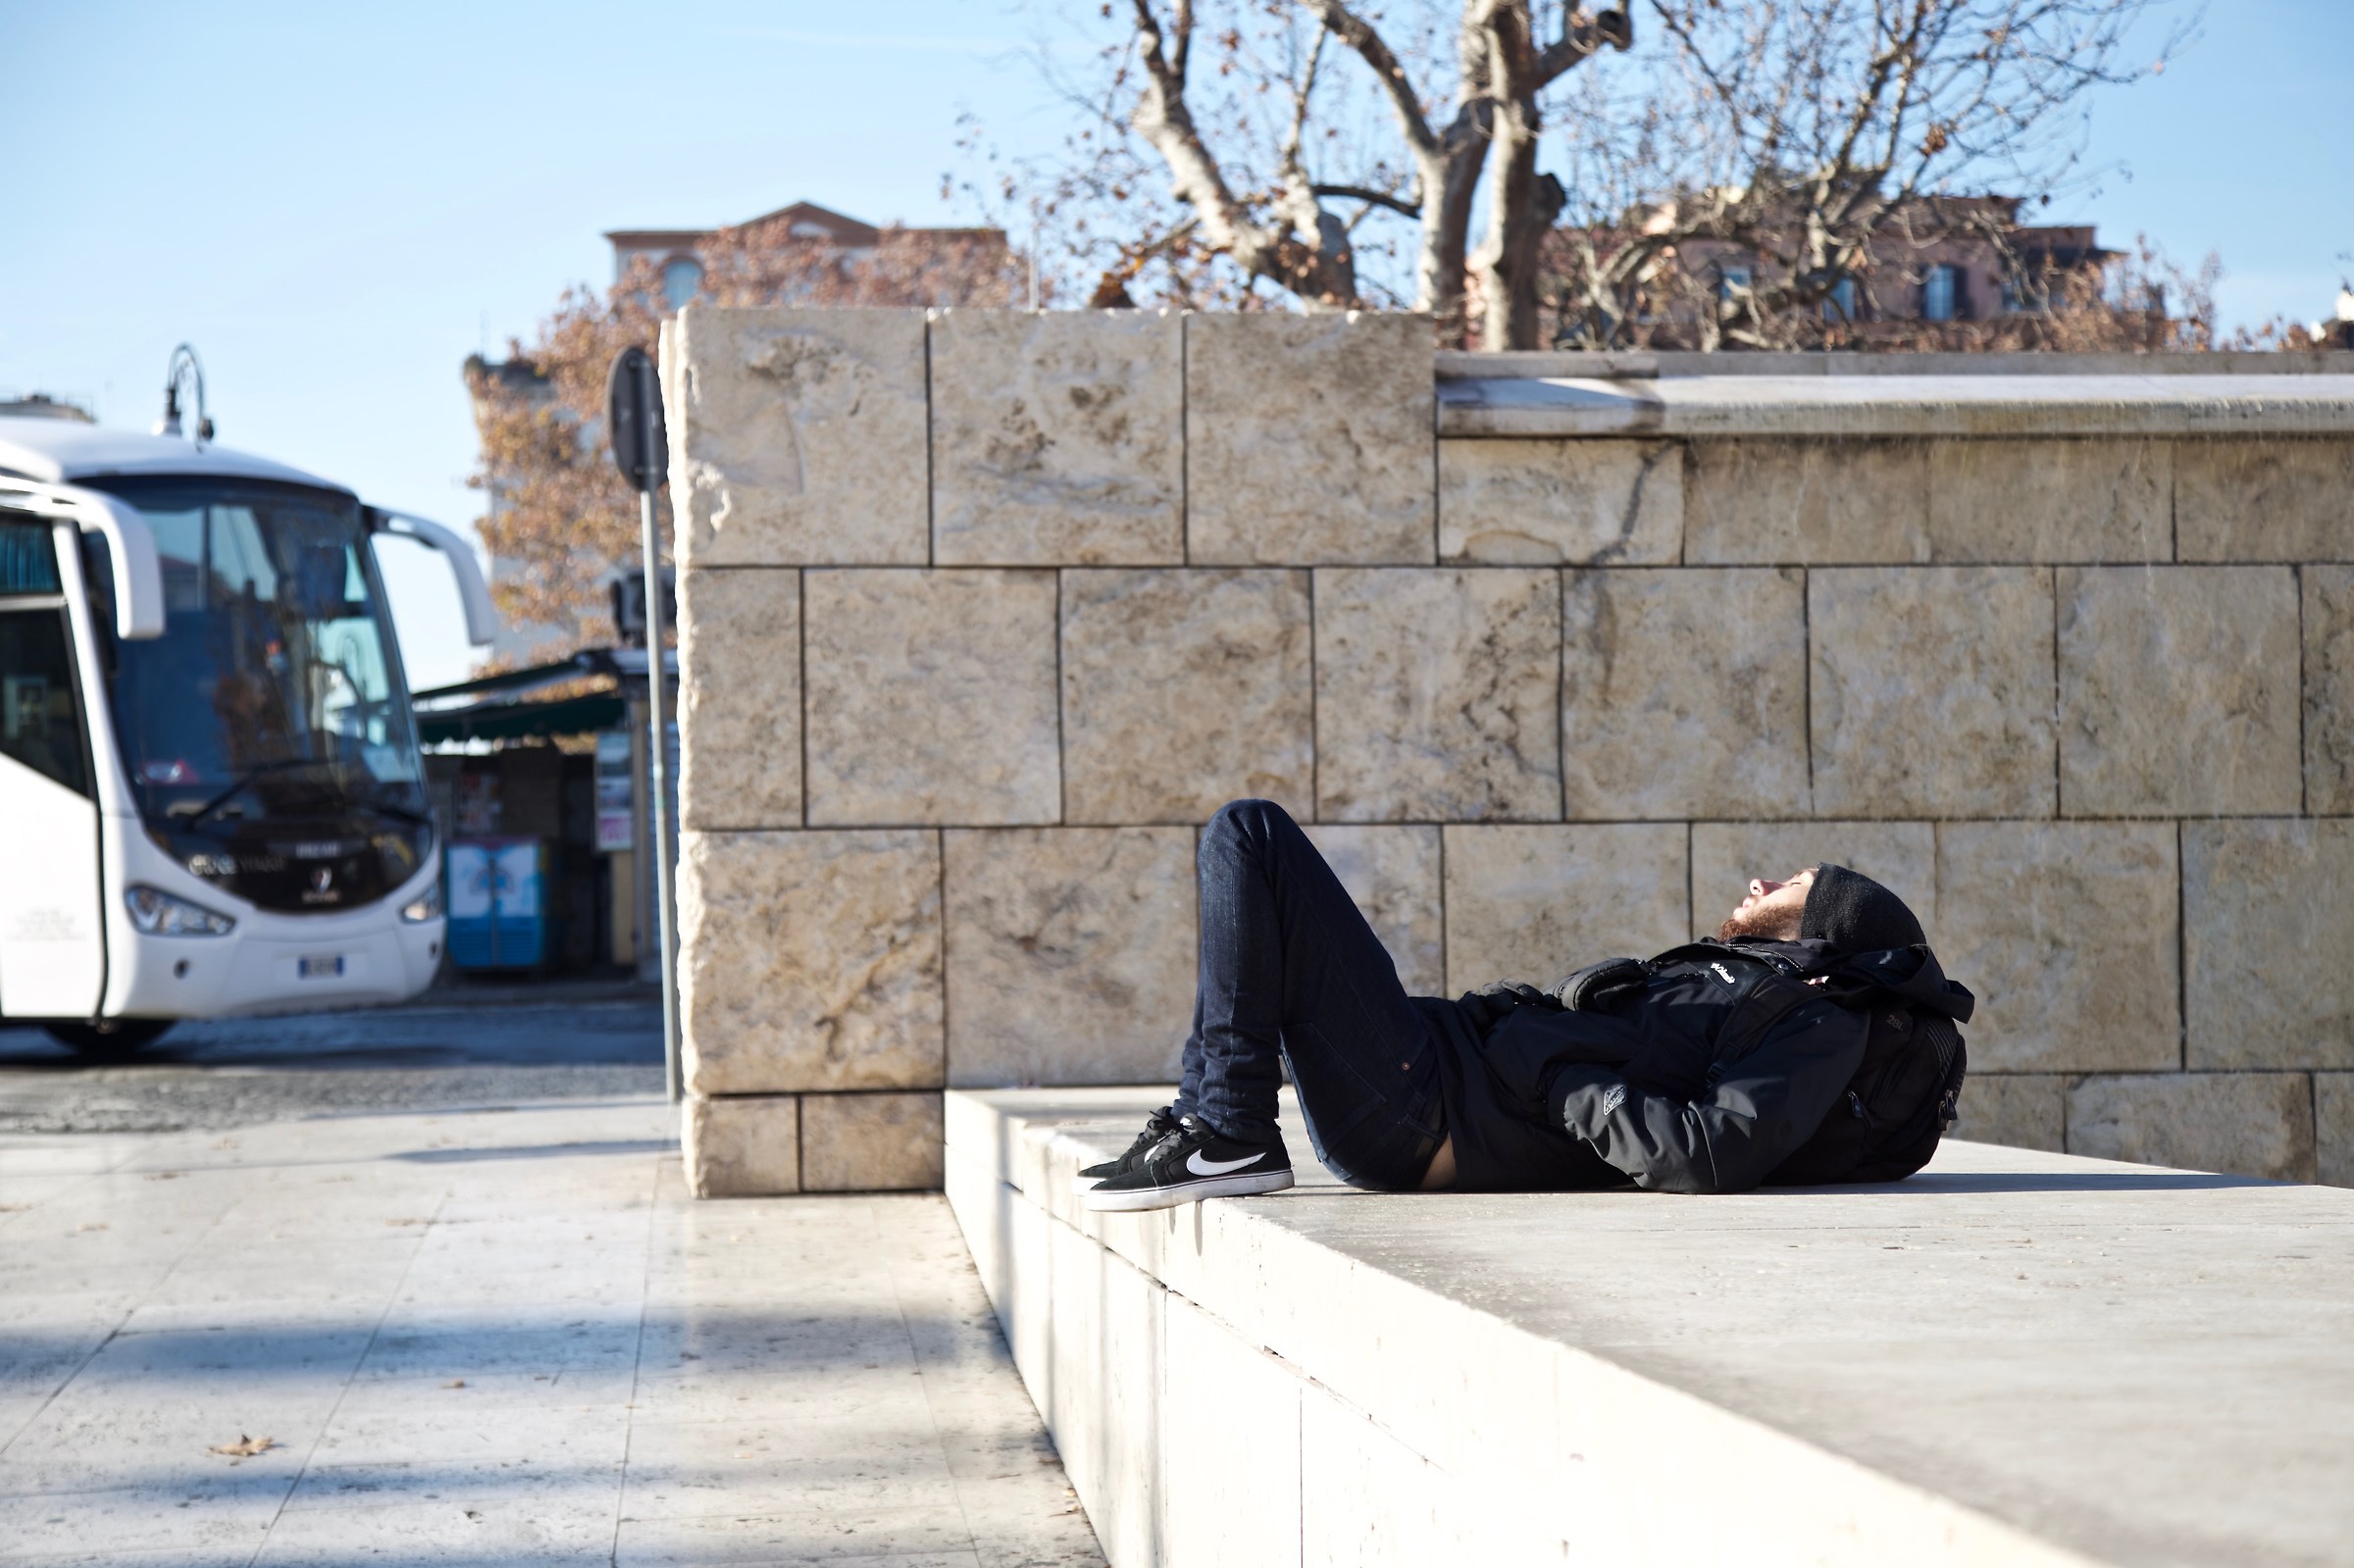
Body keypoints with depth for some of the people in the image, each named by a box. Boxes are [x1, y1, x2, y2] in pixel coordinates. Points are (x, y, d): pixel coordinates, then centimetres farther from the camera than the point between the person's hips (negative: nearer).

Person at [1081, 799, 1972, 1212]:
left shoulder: (1821, 1024, -5)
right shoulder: (1740, 980, 23)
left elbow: (1709, 1153, -23)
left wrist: (1551, 1075, -17)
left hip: (1423, 1107, -10)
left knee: (1252, 835, -13)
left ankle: (1233, 1142, -14)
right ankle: (1202, 1123, 14)